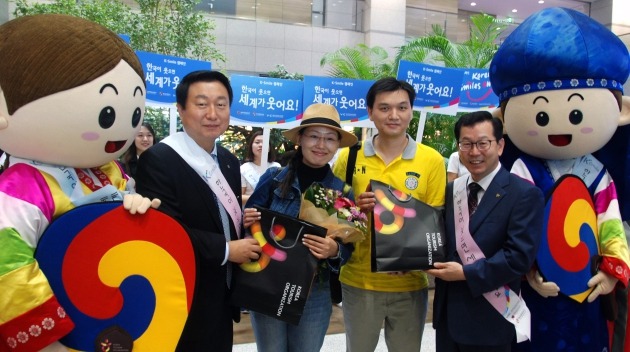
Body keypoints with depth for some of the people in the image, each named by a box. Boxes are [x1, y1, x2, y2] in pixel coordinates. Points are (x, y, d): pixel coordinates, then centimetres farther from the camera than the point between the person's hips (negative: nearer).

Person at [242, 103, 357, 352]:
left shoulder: (343, 192, -4)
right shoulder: (273, 178, -7)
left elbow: (348, 249, -1)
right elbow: (247, 225, 0)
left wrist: (335, 251, -22)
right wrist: (247, 221, -22)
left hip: (314, 294, 1)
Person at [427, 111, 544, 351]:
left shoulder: (524, 194, -11)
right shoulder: (451, 190, 9)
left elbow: (520, 255, -18)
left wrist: (466, 273, -18)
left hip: (489, 320, -5)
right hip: (448, 313, 6)